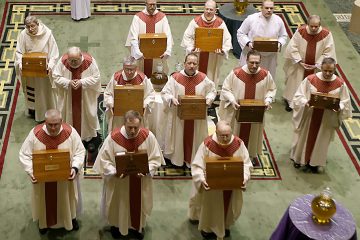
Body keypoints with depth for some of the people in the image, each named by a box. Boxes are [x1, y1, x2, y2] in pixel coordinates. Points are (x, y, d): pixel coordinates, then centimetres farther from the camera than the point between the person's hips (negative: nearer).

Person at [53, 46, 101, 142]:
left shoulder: (89, 61, -21)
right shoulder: (63, 61, -17)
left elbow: (96, 78, -14)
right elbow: (56, 77, -10)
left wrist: (82, 82, -27)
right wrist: (68, 82, -26)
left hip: (86, 98, -1)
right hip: (68, 98, 1)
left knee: (87, 115, 12)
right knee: (68, 115, 13)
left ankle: (89, 139, 32)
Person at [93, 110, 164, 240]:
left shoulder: (148, 136, -15)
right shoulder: (113, 137, -20)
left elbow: (155, 158, -7)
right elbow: (104, 159, -12)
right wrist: (114, 172, -27)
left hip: (141, 183, 2)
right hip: (118, 182, -1)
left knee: (138, 204, 21)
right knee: (119, 205, 19)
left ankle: (137, 226, 47)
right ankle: (116, 225, 47)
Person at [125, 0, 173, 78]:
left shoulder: (162, 17, 2)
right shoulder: (138, 17, -1)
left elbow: (168, 36, -5)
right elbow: (133, 37, -9)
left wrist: (167, 51, -21)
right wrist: (138, 53, -24)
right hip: (142, 55, -1)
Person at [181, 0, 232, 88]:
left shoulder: (220, 23, -3)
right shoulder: (196, 21, -4)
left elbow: (227, 39, -3)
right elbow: (187, 36, -4)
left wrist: (223, 49, -20)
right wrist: (192, 48, -19)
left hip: (214, 57, 0)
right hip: (198, 56, 0)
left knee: (211, 77, 10)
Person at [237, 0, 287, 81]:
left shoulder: (278, 20, -2)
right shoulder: (251, 19, -12)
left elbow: (283, 36, 10)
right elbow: (240, 33, -3)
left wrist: (279, 43, -12)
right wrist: (248, 43, -20)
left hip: (269, 58, 2)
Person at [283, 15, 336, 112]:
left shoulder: (326, 35, -17)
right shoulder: (300, 31, -16)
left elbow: (328, 53, -13)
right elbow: (292, 47, -11)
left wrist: (317, 65, -16)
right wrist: (300, 62, -17)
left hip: (316, 68, 0)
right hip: (299, 66, 1)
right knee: (295, 84, 16)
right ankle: (290, 102, 36)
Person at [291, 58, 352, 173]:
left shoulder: (340, 84, -12)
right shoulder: (310, 79, -14)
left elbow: (345, 101, -3)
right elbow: (299, 96, -8)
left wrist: (339, 107, -24)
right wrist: (305, 102, -28)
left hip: (327, 120, 1)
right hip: (308, 117, -1)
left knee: (321, 141, 16)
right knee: (304, 138, 17)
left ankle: (314, 161, 37)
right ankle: (298, 158, 40)